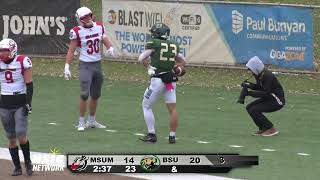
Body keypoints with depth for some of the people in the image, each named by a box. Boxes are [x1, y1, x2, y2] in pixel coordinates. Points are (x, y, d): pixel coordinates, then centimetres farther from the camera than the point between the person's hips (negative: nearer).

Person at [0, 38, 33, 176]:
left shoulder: (23, 62, -8)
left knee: (21, 135, -13)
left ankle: (28, 162, 7)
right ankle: (17, 167, 13)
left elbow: (29, 85, -7)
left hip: (20, 103, -4)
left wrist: (28, 103, -13)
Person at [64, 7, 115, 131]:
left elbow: (105, 40, 10)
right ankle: (81, 122, -1)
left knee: (95, 95, 13)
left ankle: (91, 121, 27)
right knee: (84, 94, -12)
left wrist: (110, 48, -12)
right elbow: (71, 51, -7)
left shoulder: (99, 27, 2)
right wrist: (67, 67, -11)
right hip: (85, 65, -5)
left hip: (98, 64, 6)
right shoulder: (77, 32, -11)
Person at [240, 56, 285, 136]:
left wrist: (249, 93, -29)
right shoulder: (259, 74, 1)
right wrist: (248, 85, -3)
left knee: (254, 110, -19)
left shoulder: (267, 75, -25)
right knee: (249, 107, 5)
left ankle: (271, 129, -9)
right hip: (269, 98, 10)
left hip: (277, 101, -10)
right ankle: (263, 128, 13)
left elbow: (265, 94, -28)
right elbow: (259, 87, 15)